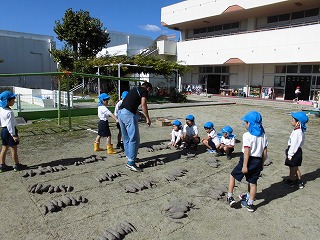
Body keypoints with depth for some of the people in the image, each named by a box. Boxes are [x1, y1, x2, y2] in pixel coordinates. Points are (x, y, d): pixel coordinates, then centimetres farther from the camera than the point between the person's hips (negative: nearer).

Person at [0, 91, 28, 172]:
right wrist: (14, 135, -19)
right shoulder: (9, 112, -22)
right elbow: (9, 124, -23)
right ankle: (17, 165, 13)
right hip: (9, 131, -9)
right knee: (14, 149, 2)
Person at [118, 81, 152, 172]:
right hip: (129, 114, -9)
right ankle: (131, 162, -7)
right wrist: (147, 118, -6)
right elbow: (143, 104, -9)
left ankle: (130, 157, 30)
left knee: (126, 138, 17)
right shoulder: (144, 91, 6)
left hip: (120, 112, 9)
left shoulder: (134, 89, 28)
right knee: (134, 138, -5)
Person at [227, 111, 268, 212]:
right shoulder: (263, 136, 5)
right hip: (258, 161, 6)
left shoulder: (247, 135, -15)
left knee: (232, 175, 12)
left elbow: (247, 151, -20)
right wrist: (261, 164, 17)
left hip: (248, 160, -6)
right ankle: (250, 203, 28)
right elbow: (265, 152, 7)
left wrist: (244, 165, -17)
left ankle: (230, 197, 10)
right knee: (253, 182, 15)